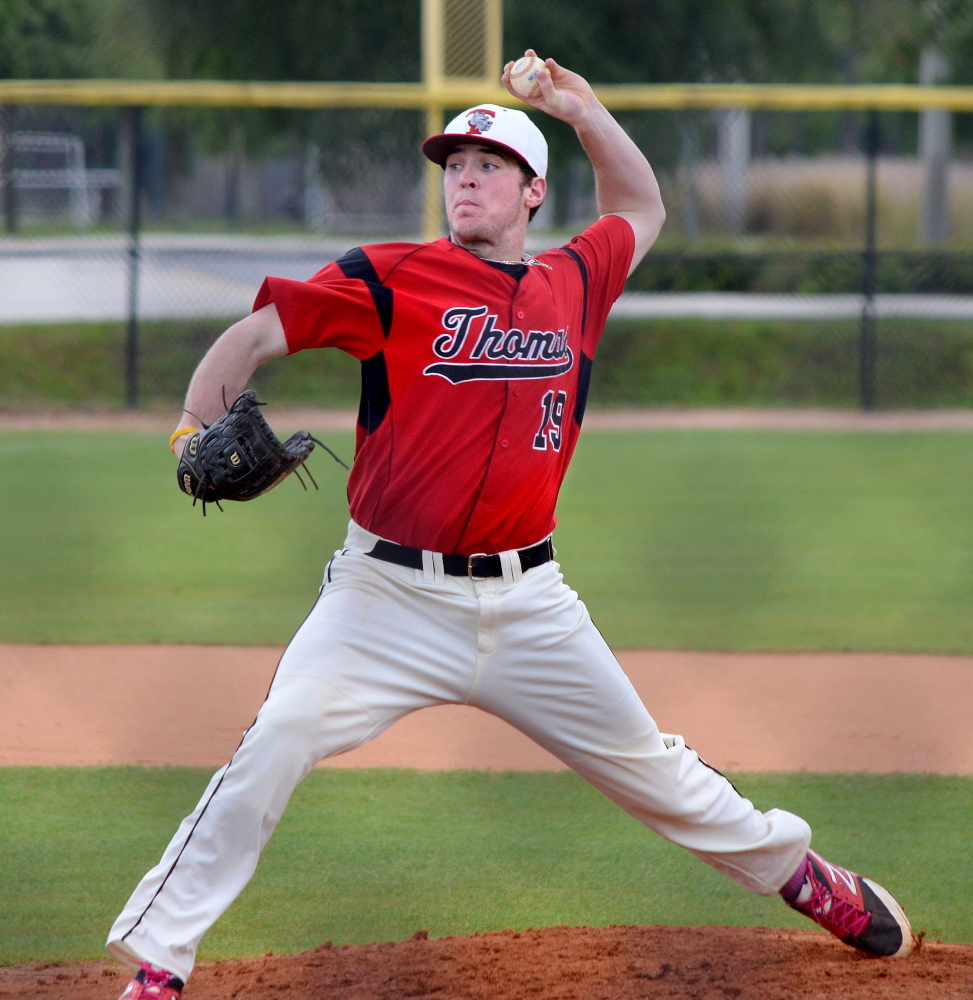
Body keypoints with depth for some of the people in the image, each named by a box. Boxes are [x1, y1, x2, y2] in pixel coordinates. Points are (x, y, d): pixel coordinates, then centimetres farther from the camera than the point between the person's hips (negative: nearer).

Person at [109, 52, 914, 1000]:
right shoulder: (392, 278, -3)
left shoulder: (575, 280, 10)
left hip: (528, 603, 3)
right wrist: (194, 432, -25)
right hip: (391, 593, -3)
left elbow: (642, 209, 31)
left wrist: (587, 113, 18)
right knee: (276, 745, -19)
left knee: (644, 762, 12)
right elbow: (256, 335, -8)